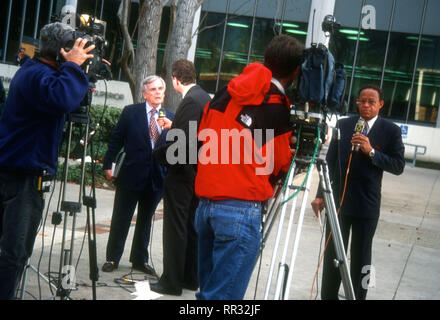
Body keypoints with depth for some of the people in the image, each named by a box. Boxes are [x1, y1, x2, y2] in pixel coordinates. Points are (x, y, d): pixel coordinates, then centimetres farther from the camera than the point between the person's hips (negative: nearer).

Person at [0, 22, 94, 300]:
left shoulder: (31, 71, 16)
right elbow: (64, 100, -37)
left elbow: (64, 101, 21)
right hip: (25, 175, -10)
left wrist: (78, 68, 8)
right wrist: (73, 66, -22)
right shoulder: (38, 75, -17)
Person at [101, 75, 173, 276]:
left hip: (155, 179, 3)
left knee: (145, 221, 14)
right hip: (131, 176, -3)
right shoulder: (130, 113, -2)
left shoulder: (170, 117, 5)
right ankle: (112, 258, 17)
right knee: (121, 220, 5)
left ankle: (140, 260, 26)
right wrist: (108, 165, -3)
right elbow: (116, 140, -1)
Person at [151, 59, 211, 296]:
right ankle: (190, 278, 24)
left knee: (175, 228, -3)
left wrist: (156, 155, -14)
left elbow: (182, 143, -26)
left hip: (182, 173, -10)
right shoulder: (204, 97, 10)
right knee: (191, 227, 16)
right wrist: (173, 126, 23)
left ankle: (171, 282, 3)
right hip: (198, 173, 10)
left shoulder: (190, 101, -20)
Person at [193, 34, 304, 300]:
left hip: (205, 202, 7)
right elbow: (277, 168, 0)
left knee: (208, 290, 16)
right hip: (242, 209, -7)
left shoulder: (226, 91, 6)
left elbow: (203, 136, 16)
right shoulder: (278, 111, -11)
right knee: (224, 295, -4)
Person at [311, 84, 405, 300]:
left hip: (367, 205, -2)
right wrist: (321, 194, 4)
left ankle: (358, 297, 14)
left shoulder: (391, 131, -3)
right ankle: (328, 296, 18)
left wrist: (371, 152, -20)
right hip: (338, 200, 3)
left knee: (361, 257, 6)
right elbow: (330, 160, 8)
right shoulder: (343, 125, 5)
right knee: (332, 254, 8)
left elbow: (398, 166, -8)